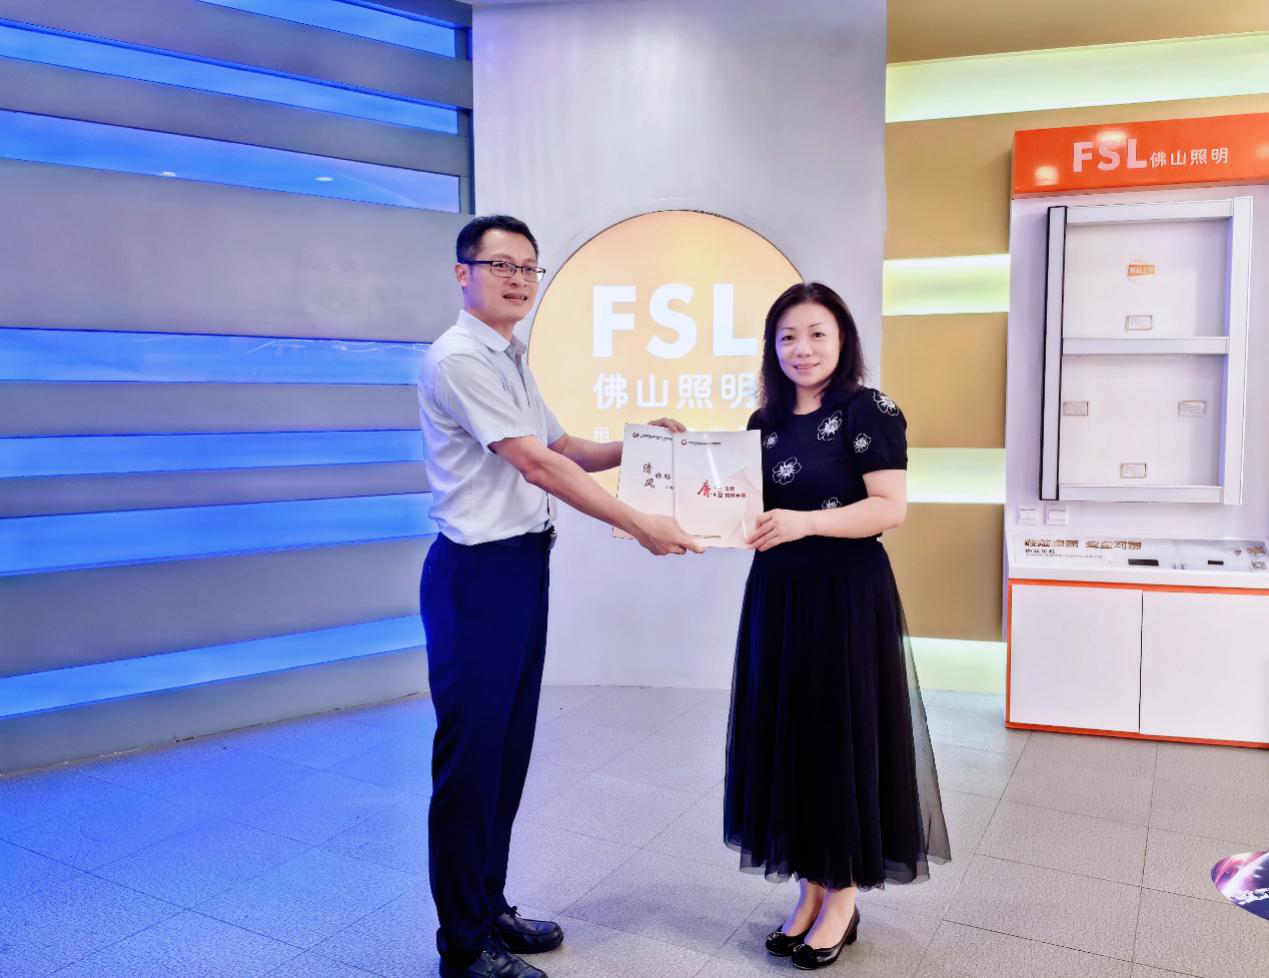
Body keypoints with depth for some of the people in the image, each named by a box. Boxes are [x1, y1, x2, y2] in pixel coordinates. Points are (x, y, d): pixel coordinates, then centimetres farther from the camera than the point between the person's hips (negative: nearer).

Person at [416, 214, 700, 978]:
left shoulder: (513, 361, 16)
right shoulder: (459, 359, -14)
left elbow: (563, 448, 23)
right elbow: (536, 465, -20)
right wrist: (640, 527, -19)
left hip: (525, 567, 9)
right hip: (478, 574, -9)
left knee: (510, 748, 16)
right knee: (471, 755, 1)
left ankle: (490, 908, 32)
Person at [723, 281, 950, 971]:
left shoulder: (868, 410, -7)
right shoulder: (765, 423, 11)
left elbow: (891, 507, -15)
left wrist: (806, 522, -25)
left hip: (847, 596, -6)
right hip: (777, 596, 6)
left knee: (843, 738, 2)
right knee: (787, 736, 9)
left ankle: (843, 902, 20)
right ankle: (809, 889, 26)